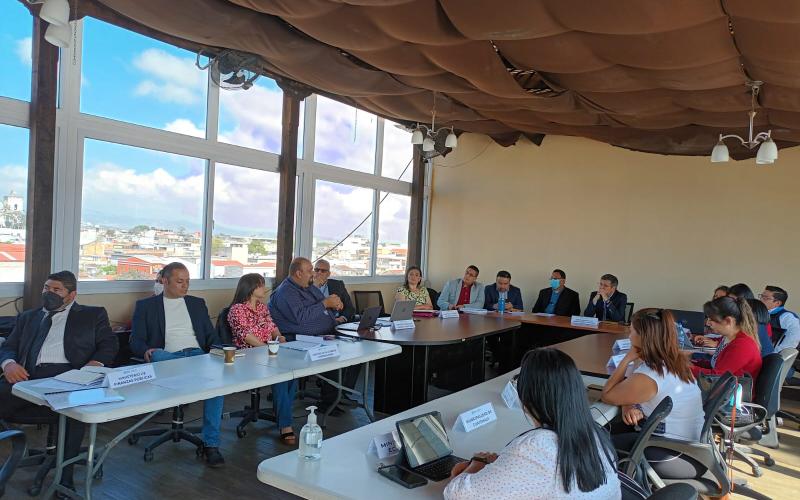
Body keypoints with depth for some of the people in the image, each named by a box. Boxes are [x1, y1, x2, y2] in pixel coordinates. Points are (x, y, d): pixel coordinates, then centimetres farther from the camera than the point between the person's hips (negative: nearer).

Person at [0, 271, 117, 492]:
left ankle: (65, 476, -24)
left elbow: (109, 344, 8)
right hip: (29, 377, 4)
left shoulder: (93, 315, 18)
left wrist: (96, 362, -15)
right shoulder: (27, 317, 29)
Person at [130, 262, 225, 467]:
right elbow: (136, 341, 8)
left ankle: (211, 444, -26)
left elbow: (211, 336, 20)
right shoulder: (146, 306, 15)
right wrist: (146, 350, -16)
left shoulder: (197, 303, 23)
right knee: (157, 355, -39)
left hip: (197, 355, 2)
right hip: (167, 356, -1)